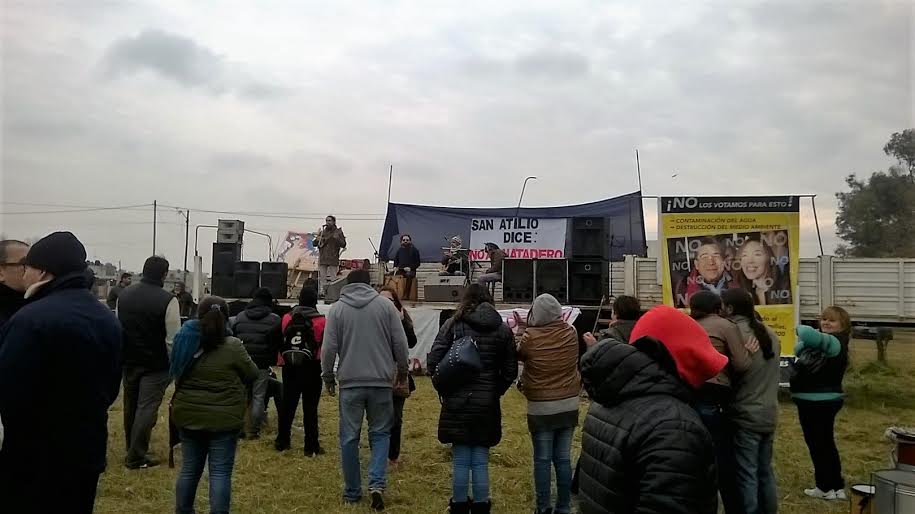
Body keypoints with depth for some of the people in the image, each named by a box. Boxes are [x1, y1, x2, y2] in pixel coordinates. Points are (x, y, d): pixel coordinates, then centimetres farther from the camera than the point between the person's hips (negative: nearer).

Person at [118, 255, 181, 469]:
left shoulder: (124, 295, 3)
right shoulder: (168, 300, -18)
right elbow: (173, 339, -17)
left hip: (129, 361, 6)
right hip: (155, 364, -6)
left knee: (131, 405, 18)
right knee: (147, 408, 0)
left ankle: (132, 449, 32)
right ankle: (137, 457, 4)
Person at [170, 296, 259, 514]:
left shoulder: (185, 342, -1)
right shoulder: (232, 346, -15)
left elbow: (176, 375, 15)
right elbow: (252, 375, -1)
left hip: (188, 416, 5)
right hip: (223, 419, -4)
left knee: (189, 469, 17)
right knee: (220, 472, 2)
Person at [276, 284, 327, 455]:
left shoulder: (287, 318, -1)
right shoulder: (320, 321, -12)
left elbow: (280, 342, 4)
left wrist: (285, 359, 14)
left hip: (289, 368, 3)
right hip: (311, 369, -3)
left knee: (287, 405, 13)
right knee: (310, 408, 2)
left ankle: (282, 442, 22)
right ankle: (311, 446, 6)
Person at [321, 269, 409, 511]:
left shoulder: (337, 308, 1)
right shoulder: (386, 305, 2)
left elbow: (329, 347, -1)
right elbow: (400, 342, 1)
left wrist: (328, 376, 12)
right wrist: (401, 369, 15)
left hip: (350, 383, 0)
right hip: (381, 382, 0)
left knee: (349, 437, 9)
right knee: (380, 433, 12)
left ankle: (352, 492, 17)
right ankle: (377, 484, -5)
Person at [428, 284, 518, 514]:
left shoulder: (453, 324, -4)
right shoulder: (503, 329, 3)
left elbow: (433, 361, -7)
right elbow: (510, 370, 5)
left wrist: (444, 389, 5)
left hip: (457, 402, -1)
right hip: (488, 404, 2)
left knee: (460, 460, 9)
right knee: (481, 461, 10)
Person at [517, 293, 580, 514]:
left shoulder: (531, 337, -14)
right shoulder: (571, 333, -4)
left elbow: (518, 355, 4)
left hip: (541, 408, -3)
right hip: (569, 405, 3)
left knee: (542, 460, 6)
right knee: (564, 459, 10)